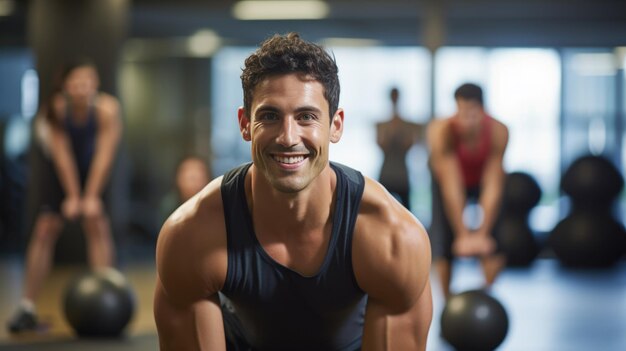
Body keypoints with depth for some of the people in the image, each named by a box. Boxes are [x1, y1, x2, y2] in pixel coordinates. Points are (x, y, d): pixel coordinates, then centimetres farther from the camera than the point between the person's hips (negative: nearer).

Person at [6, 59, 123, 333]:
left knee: (97, 225, -17)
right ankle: (27, 308, -4)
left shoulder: (107, 109, -28)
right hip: (62, 173, 0)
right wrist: (72, 196, -26)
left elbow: (104, 154, -27)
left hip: (94, 173, 0)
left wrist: (91, 196, -29)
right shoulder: (57, 108, -27)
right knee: (45, 229, -8)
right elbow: (63, 155, -25)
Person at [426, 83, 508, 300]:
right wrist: (462, 234, -36)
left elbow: (493, 186, -33)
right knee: (444, 247, -11)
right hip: (448, 178, -1)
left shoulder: (498, 132, -35)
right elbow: (451, 187, -37)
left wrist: (482, 233, -35)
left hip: (482, 178, 1)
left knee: (495, 244, -11)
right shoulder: (442, 132, -38)